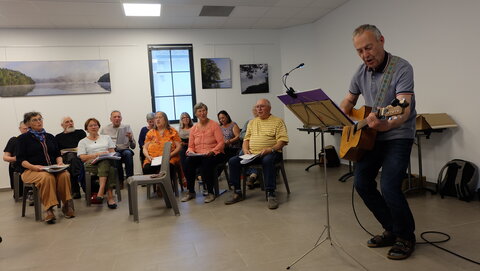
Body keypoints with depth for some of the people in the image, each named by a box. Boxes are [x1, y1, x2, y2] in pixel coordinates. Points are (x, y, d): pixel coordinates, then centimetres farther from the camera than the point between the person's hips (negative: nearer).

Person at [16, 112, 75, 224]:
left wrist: (60, 162, -5)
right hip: (31, 171, -3)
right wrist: (34, 167, -19)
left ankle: (67, 205, -25)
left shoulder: (50, 137, 21)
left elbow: (57, 154, 19)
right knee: (47, 177, -38)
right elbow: (20, 159, 0)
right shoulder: (23, 138, 8)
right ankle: (49, 210, -37)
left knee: (64, 175, -31)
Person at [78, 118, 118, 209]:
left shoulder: (106, 138, 27)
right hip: (91, 164, -2)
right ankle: (110, 195, -49)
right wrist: (97, 155, -9)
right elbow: (82, 158, 5)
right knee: (105, 161, -39)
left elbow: (113, 152, 18)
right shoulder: (83, 142, 21)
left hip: (108, 161, 2)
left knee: (105, 161, -39)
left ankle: (101, 190, -51)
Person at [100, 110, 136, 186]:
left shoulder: (127, 127, 13)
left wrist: (131, 139, -12)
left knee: (128, 153, -35)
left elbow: (133, 146, 10)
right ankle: (120, 180, -23)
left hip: (124, 150, 1)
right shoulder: (104, 130, 15)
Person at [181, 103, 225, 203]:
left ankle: (210, 192, -22)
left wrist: (212, 151, -23)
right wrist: (190, 151, -11)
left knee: (207, 162, -36)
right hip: (198, 155, 4)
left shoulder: (214, 125, 0)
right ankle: (190, 192, -12)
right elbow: (191, 146, 13)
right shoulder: (193, 128, 13)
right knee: (188, 161, -26)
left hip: (214, 154, -4)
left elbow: (221, 142, -8)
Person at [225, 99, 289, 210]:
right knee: (233, 161, -15)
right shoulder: (252, 122, 22)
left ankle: (270, 194, -32)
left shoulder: (278, 121, 4)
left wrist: (271, 149, -22)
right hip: (252, 154, 5)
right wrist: (245, 150, -1)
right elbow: (246, 139, 19)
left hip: (270, 153, -5)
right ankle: (237, 192, -5)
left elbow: (282, 140, -6)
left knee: (267, 160, -40)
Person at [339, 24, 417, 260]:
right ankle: (391, 230, 24)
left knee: (389, 187, -18)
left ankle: (406, 237, 10)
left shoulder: (402, 68, -19)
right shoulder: (361, 72, 1)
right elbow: (349, 101, 16)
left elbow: (404, 107, -32)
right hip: (369, 135, 7)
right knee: (362, 183, 4)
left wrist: (387, 124, -52)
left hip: (398, 136, -6)